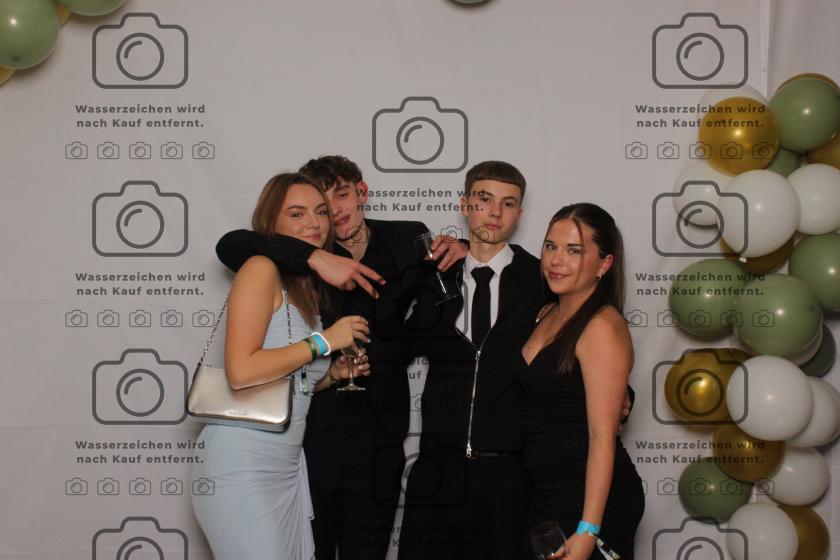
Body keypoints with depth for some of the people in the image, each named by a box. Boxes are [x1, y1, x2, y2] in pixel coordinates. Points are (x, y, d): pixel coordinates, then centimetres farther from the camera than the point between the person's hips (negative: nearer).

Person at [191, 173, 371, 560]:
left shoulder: (312, 289, 15)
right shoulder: (261, 269, -9)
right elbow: (240, 371, -21)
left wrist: (334, 374, 4)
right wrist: (323, 342, -14)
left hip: (289, 465, 8)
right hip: (241, 465, -8)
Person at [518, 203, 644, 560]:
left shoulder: (602, 326, -16)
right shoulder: (547, 314, 9)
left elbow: (603, 437, -19)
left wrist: (588, 530, -23)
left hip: (590, 500, -8)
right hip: (547, 495, 8)